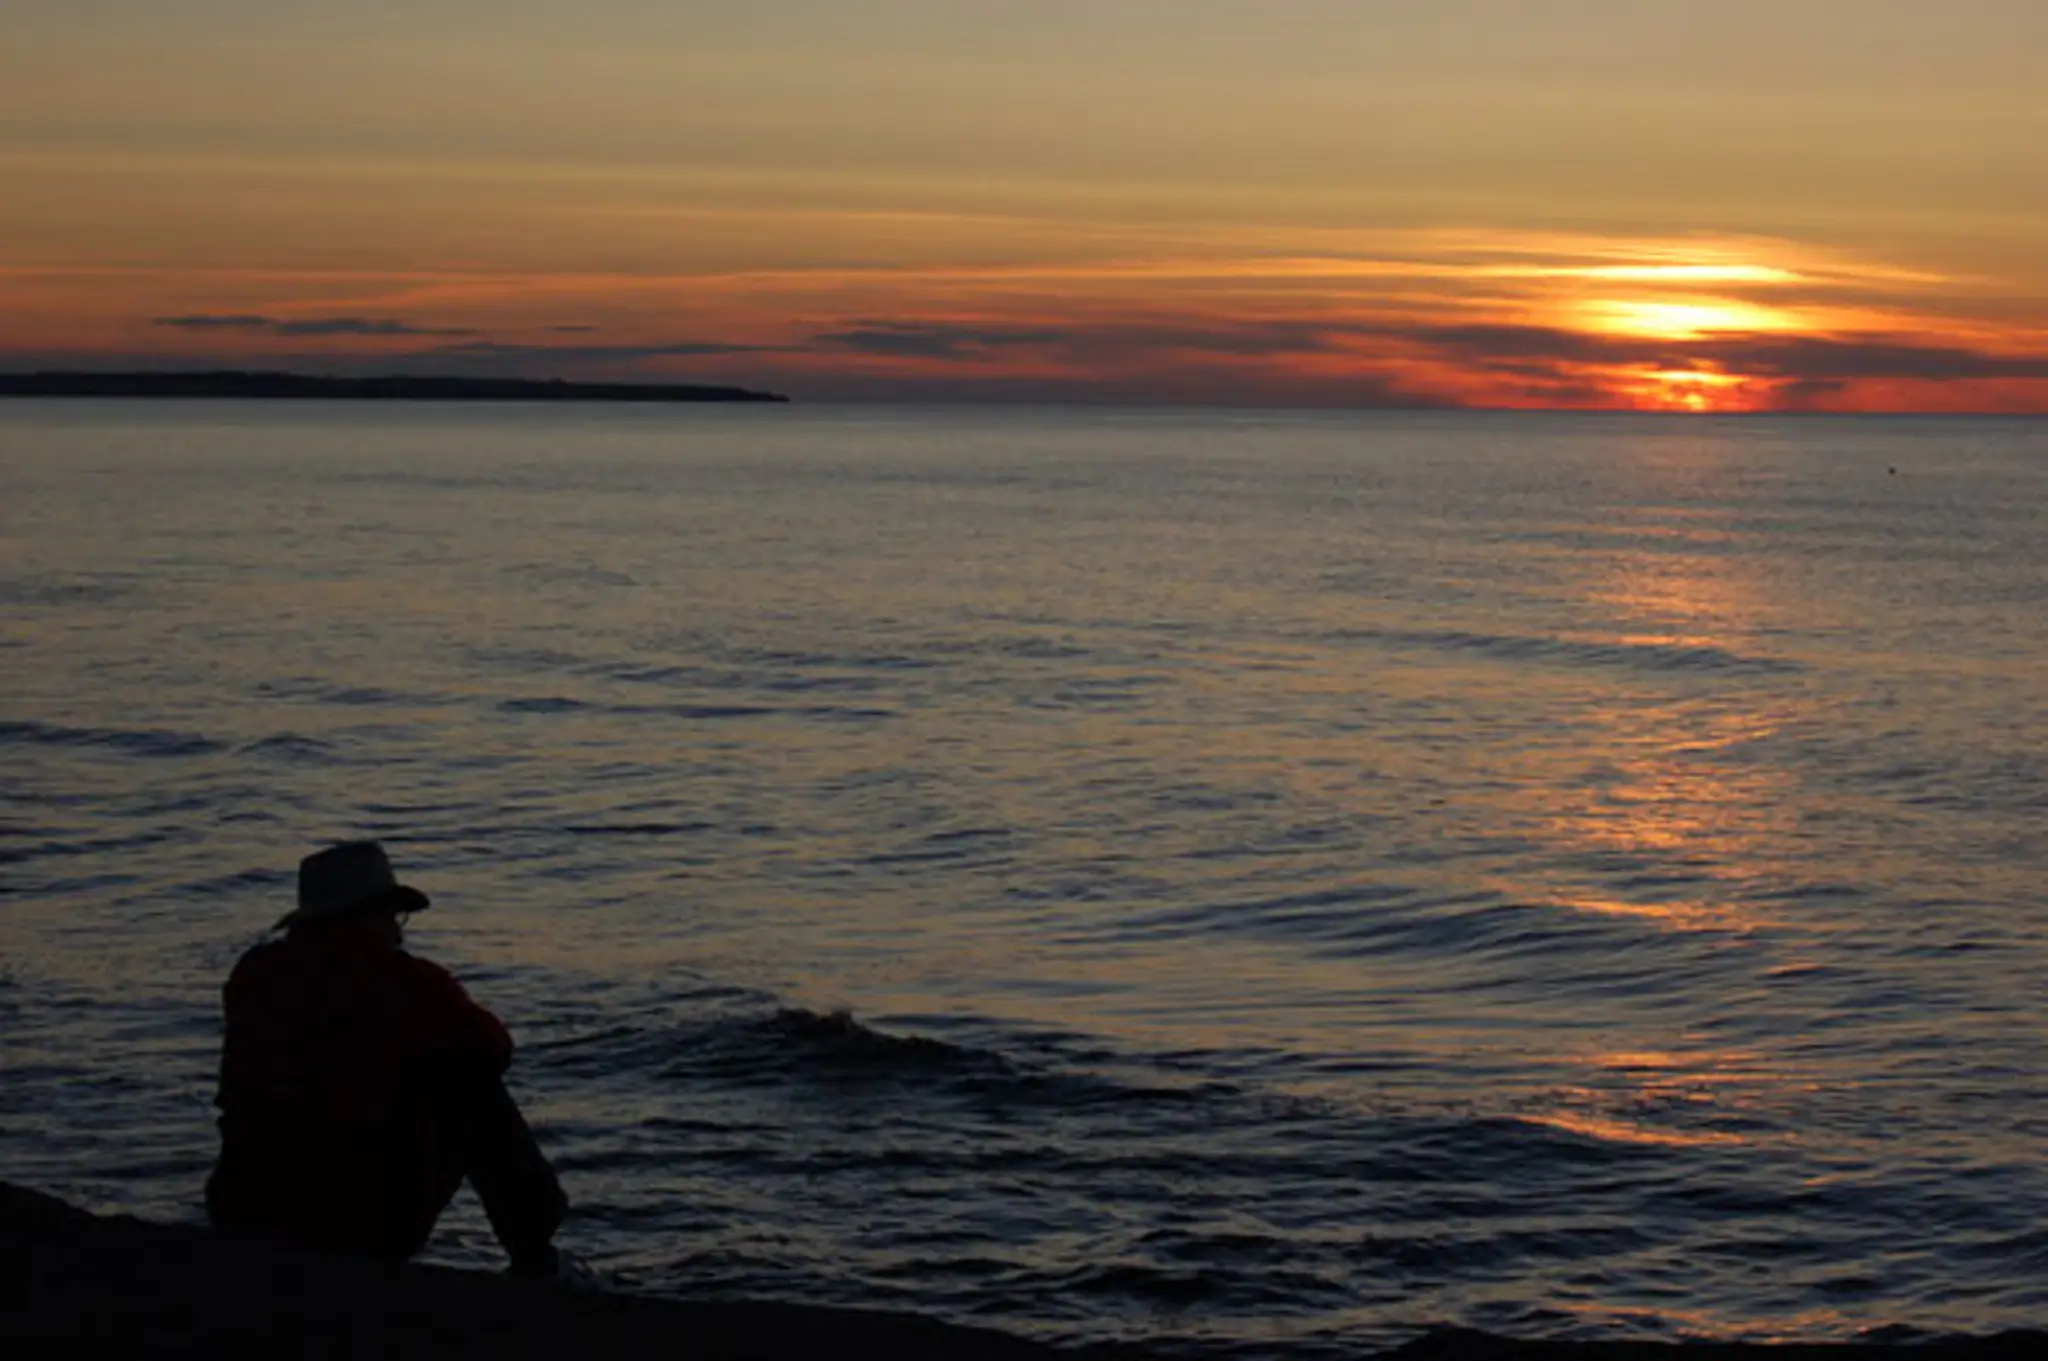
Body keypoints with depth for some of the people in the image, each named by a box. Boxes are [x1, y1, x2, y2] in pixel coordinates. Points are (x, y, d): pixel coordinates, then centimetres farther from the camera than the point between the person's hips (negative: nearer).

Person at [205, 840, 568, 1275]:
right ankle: (533, 1254, 19)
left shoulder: (254, 975, 6)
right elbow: (494, 1049, 9)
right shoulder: (408, 982, -6)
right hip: (367, 1229, -5)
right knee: (472, 1091, 13)